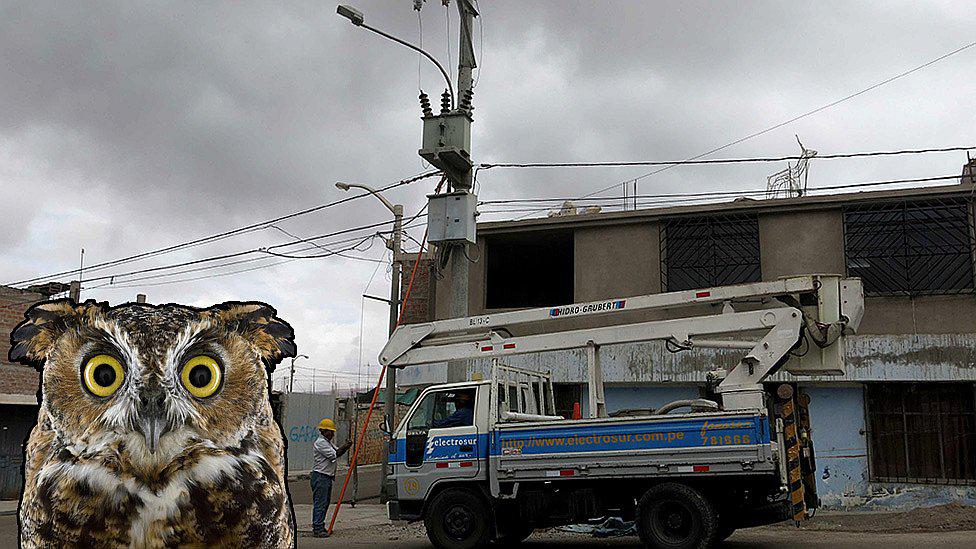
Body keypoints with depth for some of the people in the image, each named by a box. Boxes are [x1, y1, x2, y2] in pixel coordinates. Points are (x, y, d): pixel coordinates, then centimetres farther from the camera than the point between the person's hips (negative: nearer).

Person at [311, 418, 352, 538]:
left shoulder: (328, 442, 19)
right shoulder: (320, 443, -13)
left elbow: (337, 452, 15)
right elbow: (334, 455, -18)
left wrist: (346, 447, -2)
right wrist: (345, 447, -13)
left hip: (328, 477, 10)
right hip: (320, 477, -10)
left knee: (325, 503, 13)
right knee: (320, 503, -9)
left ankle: (319, 527, 20)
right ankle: (317, 529, -9)